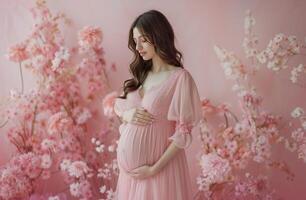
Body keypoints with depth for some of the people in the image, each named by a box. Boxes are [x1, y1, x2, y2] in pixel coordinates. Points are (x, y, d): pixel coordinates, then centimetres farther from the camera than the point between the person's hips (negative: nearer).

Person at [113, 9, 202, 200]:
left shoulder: (180, 77, -15)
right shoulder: (141, 73, 5)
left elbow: (183, 133, -16)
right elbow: (118, 105, 14)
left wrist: (155, 168, -17)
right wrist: (126, 114, -8)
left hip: (159, 164, -6)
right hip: (130, 164, 6)